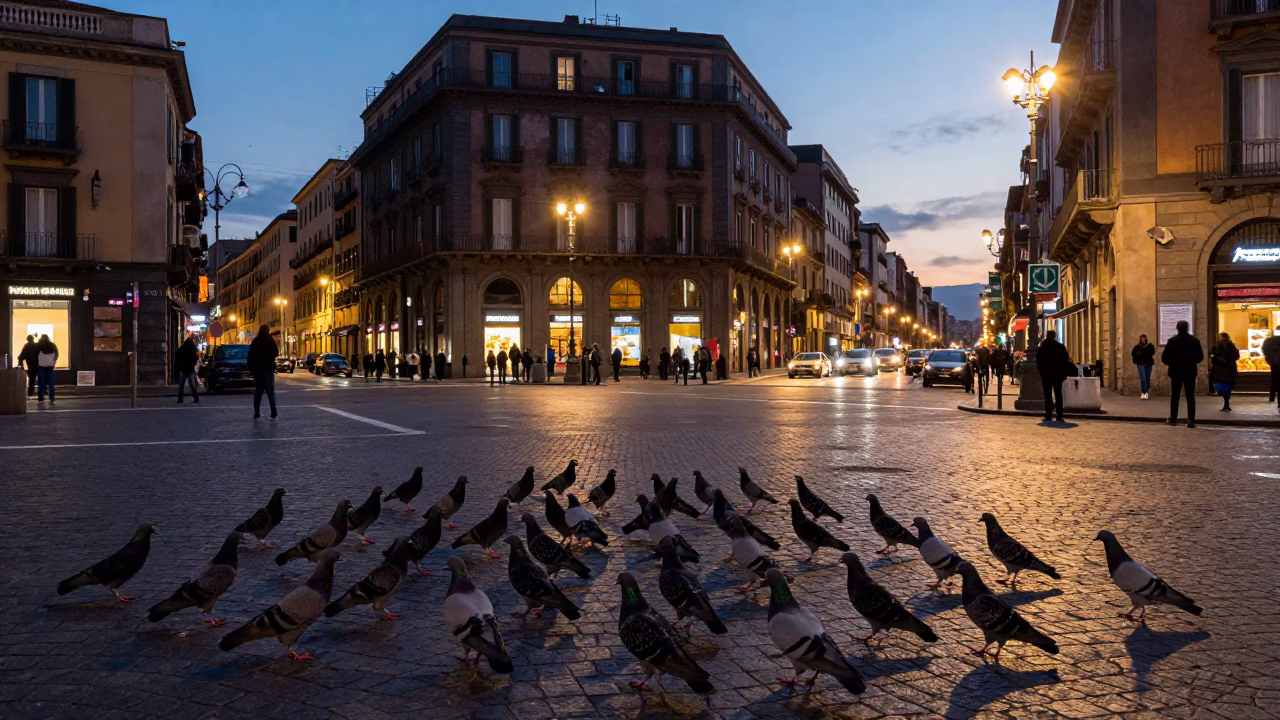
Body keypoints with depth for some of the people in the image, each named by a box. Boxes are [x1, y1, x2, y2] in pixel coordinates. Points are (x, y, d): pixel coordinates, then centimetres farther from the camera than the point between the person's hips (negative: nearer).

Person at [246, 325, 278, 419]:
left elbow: (250, 356, 3)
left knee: (258, 391, 11)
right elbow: (276, 353, -3)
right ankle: (273, 413, -10)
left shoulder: (255, 342, 2)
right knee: (270, 391, 0)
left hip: (257, 370, 3)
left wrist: (251, 369, 10)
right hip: (268, 369, -3)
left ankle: (256, 413, 7)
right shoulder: (270, 341, -7)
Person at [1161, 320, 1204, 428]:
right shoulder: (1194, 341, -2)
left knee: (1175, 396, 10)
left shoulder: (1172, 341, -7)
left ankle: (1173, 419, 11)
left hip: (1176, 372, 0)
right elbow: (1200, 357, 1)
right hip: (1190, 372, 1)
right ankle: (1191, 420, -7)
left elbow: (1164, 358, -8)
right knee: (1190, 396, 3)